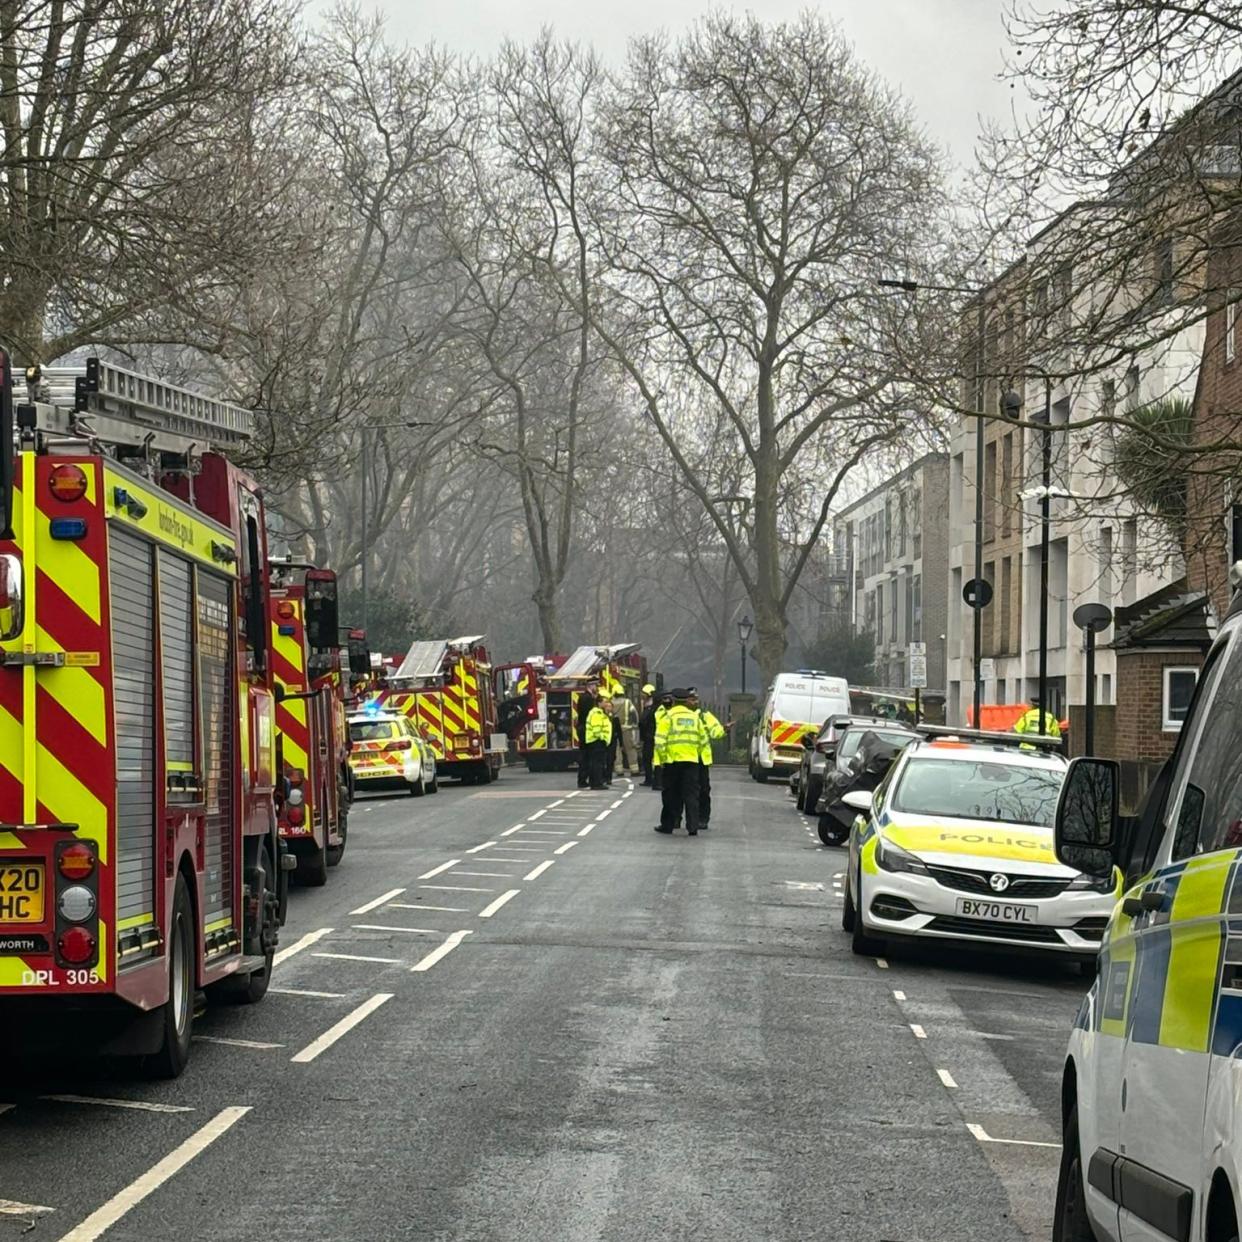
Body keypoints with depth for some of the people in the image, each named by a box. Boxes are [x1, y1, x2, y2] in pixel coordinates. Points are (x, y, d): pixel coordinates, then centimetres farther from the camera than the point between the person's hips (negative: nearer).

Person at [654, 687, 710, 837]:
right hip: (691, 761, 2)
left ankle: (667, 825, 14)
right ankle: (692, 826, -4)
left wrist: (662, 758, -2)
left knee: (671, 795, 8)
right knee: (691, 795, 3)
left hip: (672, 761, -2)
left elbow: (660, 741, -11)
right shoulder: (695, 717, 8)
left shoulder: (668, 717, -4)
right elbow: (703, 740, 11)